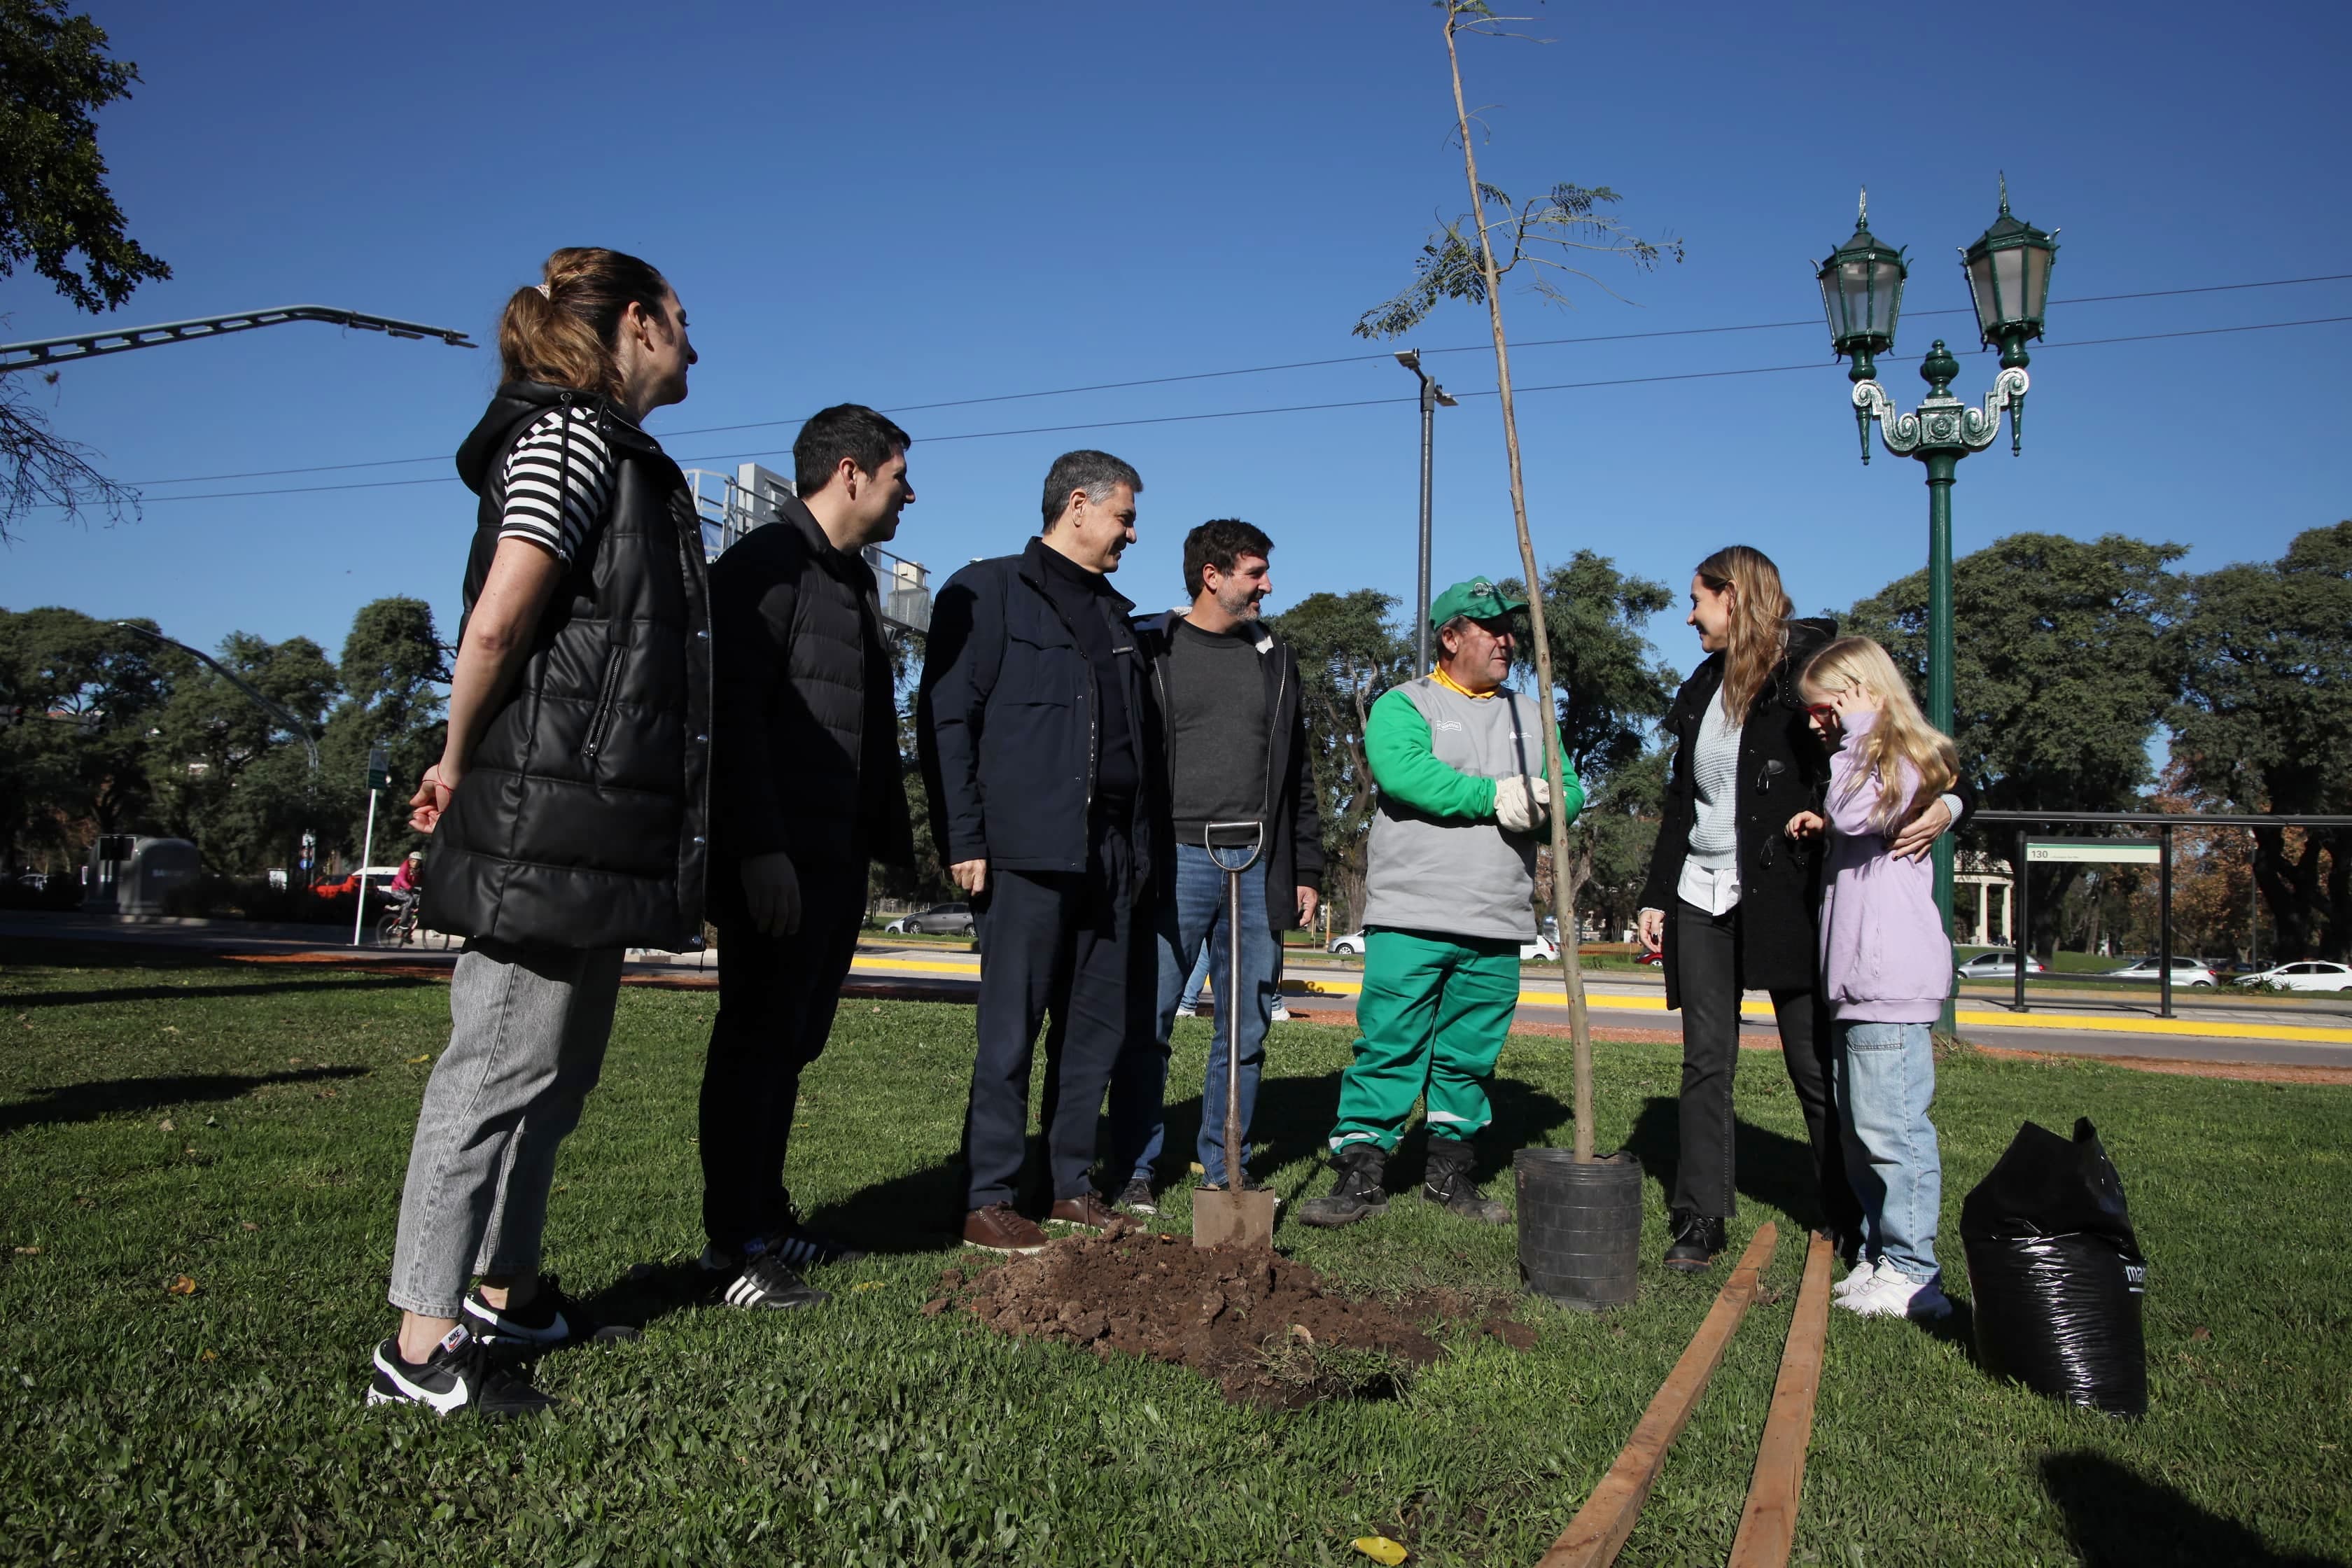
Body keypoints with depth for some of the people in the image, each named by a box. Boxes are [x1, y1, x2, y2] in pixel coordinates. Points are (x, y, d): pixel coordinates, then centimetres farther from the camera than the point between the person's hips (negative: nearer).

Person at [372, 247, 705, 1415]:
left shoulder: (612, 452, 22)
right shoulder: (573, 433, -8)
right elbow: (498, 622, -18)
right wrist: (460, 765, -5)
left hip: (592, 818, 10)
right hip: (549, 812, -10)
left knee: (556, 1067, 15)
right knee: (503, 1065, -6)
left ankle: (501, 1294, 27)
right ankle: (422, 1345, 1)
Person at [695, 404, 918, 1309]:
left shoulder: (854, 581, 20)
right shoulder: (764, 566, -8)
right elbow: (735, 714, -17)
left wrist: (890, 841, 17)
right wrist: (759, 851, -22)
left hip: (839, 858, 9)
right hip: (776, 860, -9)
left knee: (793, 1040, 13)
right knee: (758, 1039, -4)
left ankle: (767, 1217, 23)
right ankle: (734, 1244, 5)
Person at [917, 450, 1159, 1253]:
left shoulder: (1115, 613, 22)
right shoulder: (989, 590, 0)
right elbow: (946, 719, -6)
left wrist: (1141, 843, 15)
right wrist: (963, 841, -13)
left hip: (1112, 855, 7)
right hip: (1028, 851, -7)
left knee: (1101, 1025, 9)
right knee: (1011, 1030, -3)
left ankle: (1071, 1185, 21)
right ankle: (988, 1201, 6)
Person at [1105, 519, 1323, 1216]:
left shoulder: (1275, 657, 17)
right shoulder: (1149, 647, 3)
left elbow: (1297, 775, 19)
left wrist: (1305, 870, 13)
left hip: (1259, 866, 4)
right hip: (1175, 860, -4)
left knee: (1247, 1028, 7)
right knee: (1149, 1022, -3)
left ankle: (1224, 1168, 18)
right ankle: (1134, 1173, 8)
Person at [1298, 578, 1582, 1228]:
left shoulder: (1529, 717, 20)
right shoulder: (1404, 705, 2)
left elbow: (1568, 790, 11)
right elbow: (1403, 771, -18)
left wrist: (1542, 803, -12)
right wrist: (1493, 796, -18)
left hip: (1497, 927, 5)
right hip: (1411, 916, -5)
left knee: (1470, 1055, 10)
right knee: (1389, 1046, -6)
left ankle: (1451, 1170, 22)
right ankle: (1360, 1173, 0)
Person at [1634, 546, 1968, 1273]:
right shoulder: (1704, 687, 15)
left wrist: (1944, 805, -27)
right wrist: (1656, 895, 16)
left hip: (1785, 895, -5)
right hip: (1702, 895, 5)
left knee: (1814, 1061, 3)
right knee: (1705, 1059, 4)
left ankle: (1852, 1219, 20)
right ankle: (1699, 1217, 11)